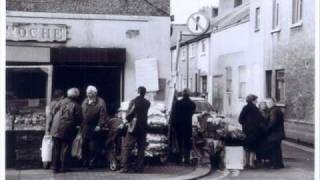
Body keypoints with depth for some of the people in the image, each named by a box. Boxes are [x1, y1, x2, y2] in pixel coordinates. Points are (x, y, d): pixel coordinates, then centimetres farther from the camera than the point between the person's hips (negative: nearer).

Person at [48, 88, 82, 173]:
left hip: (56, 129, 3)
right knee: (65, 148, 8)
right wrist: (75, 125, 16)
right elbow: (78, 119, -4)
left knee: (56, 148, 10)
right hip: (67, 131, -3)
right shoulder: (76, 106, -6)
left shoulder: (61, 102, 2)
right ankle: (63, 167, 10)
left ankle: (55, 167, 14)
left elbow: (53, 113, 4)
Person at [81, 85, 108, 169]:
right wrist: (81, 126, 8)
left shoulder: (100, 102, -6)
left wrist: (100, 125, -18)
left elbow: (103, 115, -12)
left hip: (95, 128, -5)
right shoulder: (85, 102, 12)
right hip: (85, 128, 5)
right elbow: (81, 114, 13)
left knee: (94, 147, -5)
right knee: (85, 146, 9)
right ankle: (85, 162, 20)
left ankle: (92, 163, 5)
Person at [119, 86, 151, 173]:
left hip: (134, 128, -4)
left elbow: (128, 116, -8)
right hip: (143, 128, 4)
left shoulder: (134, 102, -11)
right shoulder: (147, 103, 2)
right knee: (141, 149, 9)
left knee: (127, 148, 1)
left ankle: (125, 167, -4)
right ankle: (139, 168, 8)